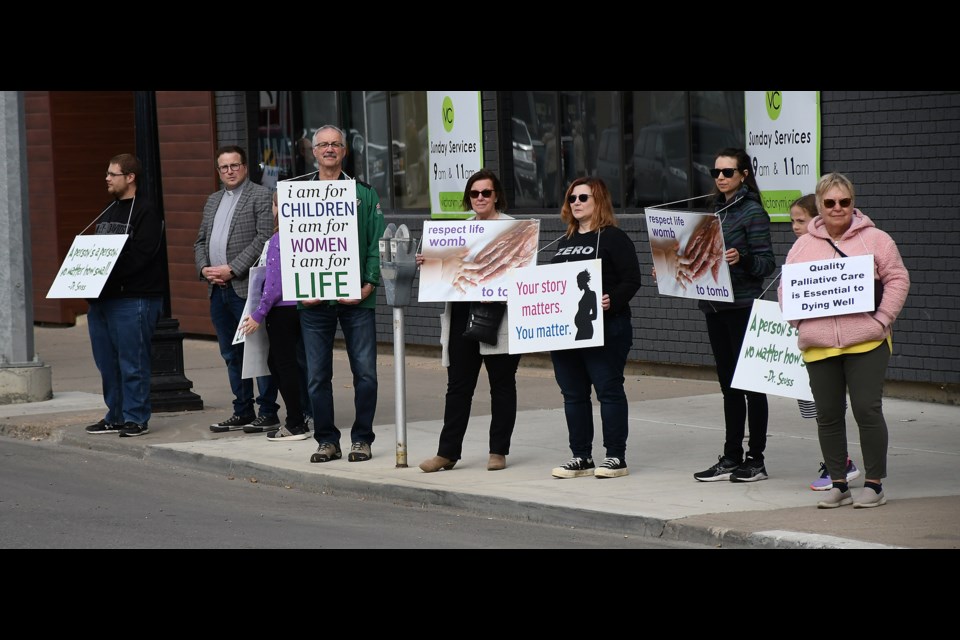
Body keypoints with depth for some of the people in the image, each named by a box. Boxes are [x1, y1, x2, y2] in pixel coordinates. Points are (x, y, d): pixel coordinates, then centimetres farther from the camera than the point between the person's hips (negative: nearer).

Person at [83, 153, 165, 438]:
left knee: (132, 362, -4)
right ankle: (115, 417, 21)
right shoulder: (108, 211, 20)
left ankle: (136, 419, 2)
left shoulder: (146, 212, -7)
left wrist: (106, 273, -21)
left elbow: (139, 255, -17)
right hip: (101, 297, 9)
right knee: (107, 362, 12)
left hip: (133, 299, -9)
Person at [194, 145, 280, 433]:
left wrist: (232, 269, -16)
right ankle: (242, 412, 18)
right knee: (231, 353, 11)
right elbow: (200, 241, 21)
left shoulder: (260, 196, -4)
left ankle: (268, 412, 0)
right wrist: (204, 268, 1)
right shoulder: (213, 200, 20)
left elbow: (264, 238, -13)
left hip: (247, 287, -7)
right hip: (218, 289, 8)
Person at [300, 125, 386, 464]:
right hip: (313, 298, 1)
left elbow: (377, 242, 3)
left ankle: (361, 439, 10)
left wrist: (369, 283, -9)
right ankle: (326, 440, 13)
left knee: (365, 372, -1)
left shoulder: (364, 193, 7)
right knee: (317, 375, 4)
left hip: (357, 297, -1)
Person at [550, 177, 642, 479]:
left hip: (604, 329, -8)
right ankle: (581, 457, 15)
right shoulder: (565, 241, 19)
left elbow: (631, 280, -12)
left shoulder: (613, 238, -5)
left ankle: (616, 457, 3)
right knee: (573, 394, 9)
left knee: (609, 390, -2)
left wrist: (611, 301, -25)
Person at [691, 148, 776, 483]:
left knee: (750, 384, -1)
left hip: (743, 307, -8)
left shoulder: (753, 212, -8)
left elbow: (767, 263, -12)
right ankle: (731, 458, 16)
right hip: (715, 306, 8)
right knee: (729, 385, 11)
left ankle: (755, 459, 4)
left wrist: (742, 259, -30)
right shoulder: (716, 210, 15)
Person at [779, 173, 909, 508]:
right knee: (828, 415, 6)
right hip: (818, 347, 3)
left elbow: (897, 279, 1)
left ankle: (874, 484, 5)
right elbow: (786, 288, 14)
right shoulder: (803, 245, 11)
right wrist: (800, 322, 0)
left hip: (865, 342, -3)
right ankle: (838, 484, 16)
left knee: (867, 410, -5)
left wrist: (881, 319, -8)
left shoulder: (875, 239, 3)